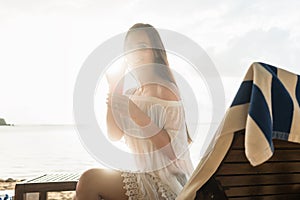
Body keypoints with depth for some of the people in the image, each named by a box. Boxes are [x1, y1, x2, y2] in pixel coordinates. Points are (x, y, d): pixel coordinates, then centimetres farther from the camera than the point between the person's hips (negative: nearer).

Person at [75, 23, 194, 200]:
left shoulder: (165, 92, -12)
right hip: (145, 177, 7)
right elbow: (114, 135, -1)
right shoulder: (131, 94, 10)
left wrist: (138, 116, -25)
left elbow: (175, 150, -19)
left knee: (89, 181, -16)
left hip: (168, 184, -6)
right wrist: (113, 88, -3)